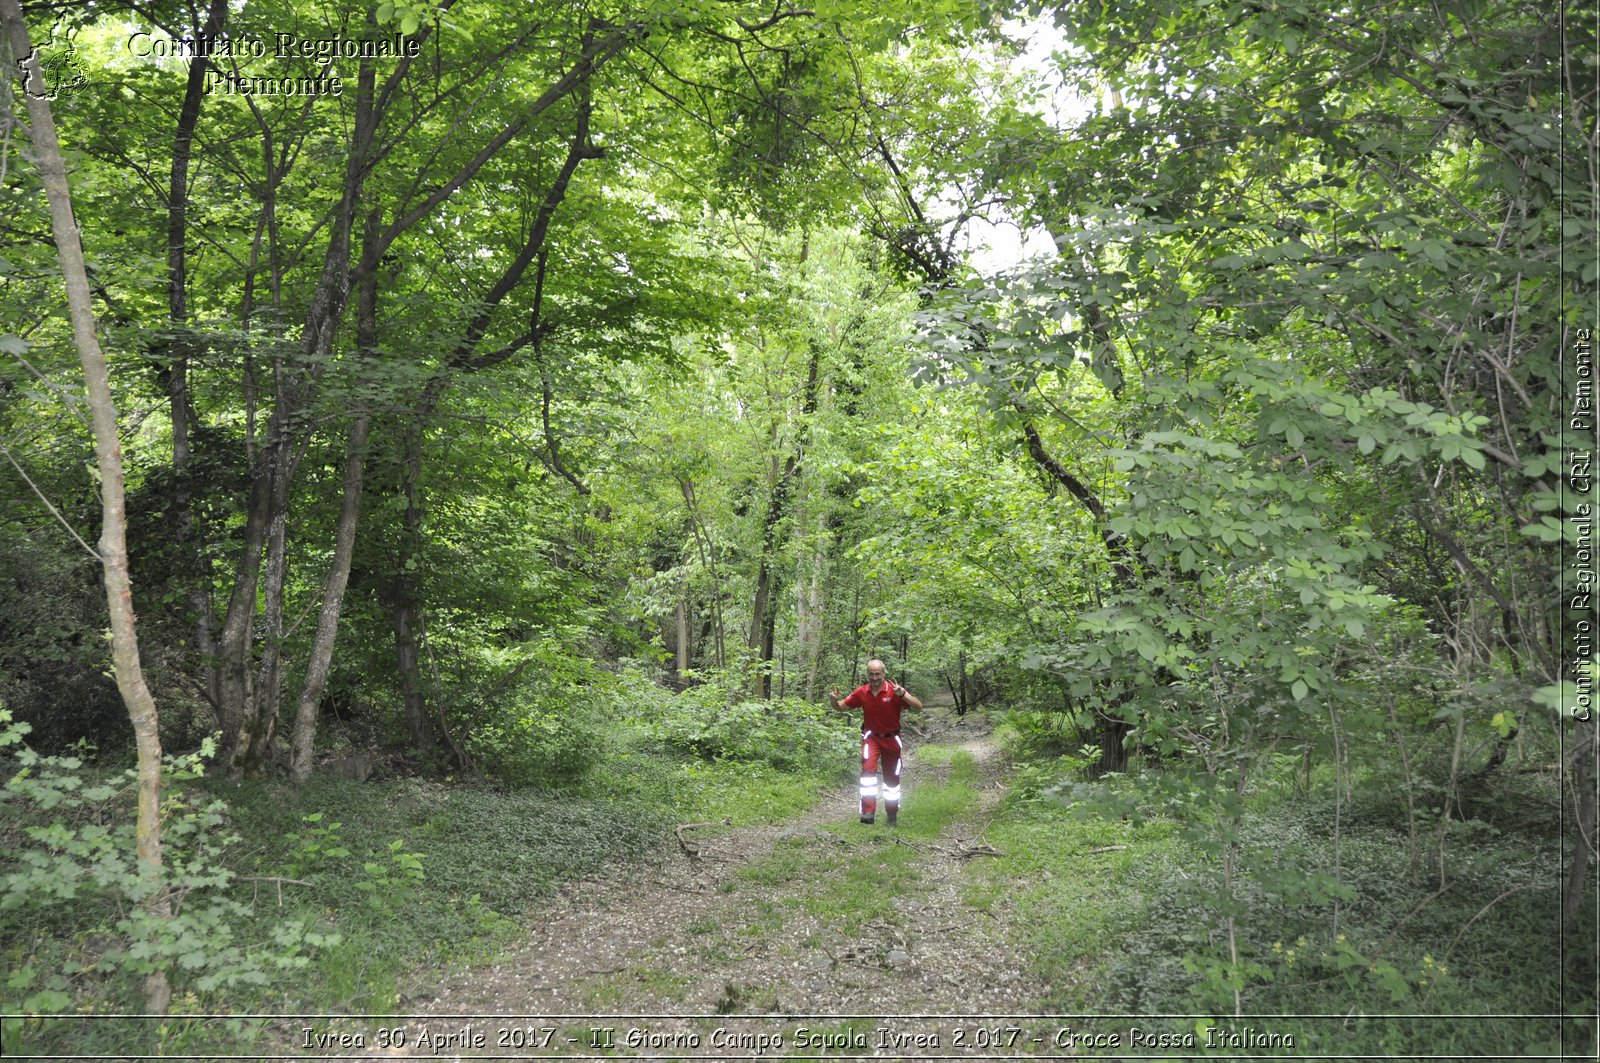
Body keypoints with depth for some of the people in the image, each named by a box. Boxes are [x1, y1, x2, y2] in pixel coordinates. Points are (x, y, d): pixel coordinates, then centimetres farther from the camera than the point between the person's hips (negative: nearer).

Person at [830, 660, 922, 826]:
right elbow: (842, 706, 3)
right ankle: (868, 812, -25)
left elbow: (918, 706, -25)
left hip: (891, 738, 0)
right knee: (868, 767, -25)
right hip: (871, 736, 0)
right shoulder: (861, 692, -10)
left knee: (892, 778, 11)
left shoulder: (894, 691, -18)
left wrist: (902, 694, -42)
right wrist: (834, 701, -21)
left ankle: (891, 815, 31)